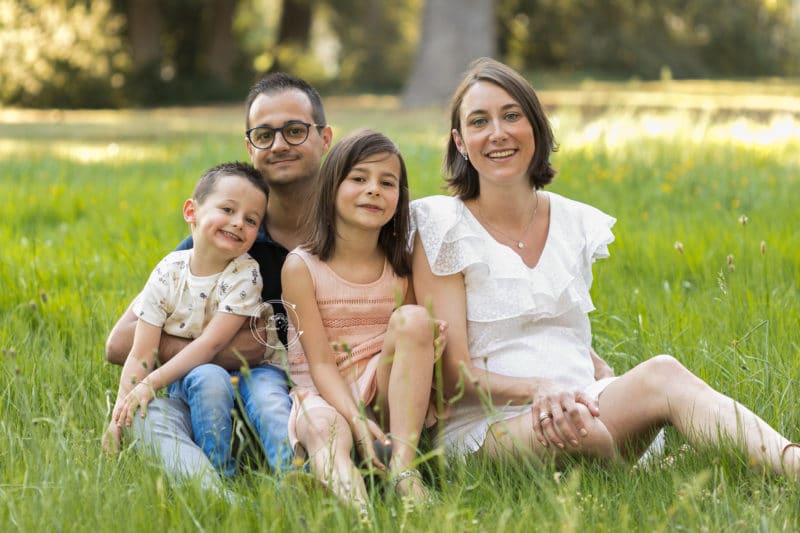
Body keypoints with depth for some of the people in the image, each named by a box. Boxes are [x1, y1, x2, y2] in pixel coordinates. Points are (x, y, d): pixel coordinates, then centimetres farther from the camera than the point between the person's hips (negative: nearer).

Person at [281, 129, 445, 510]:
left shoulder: (402, 268, 5)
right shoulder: (301, 266, -5)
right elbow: (321, 361, -11)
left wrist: (429, 342, -14)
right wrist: (357, 420, -27)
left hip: (387, 397, 3)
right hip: (325, 396, -3)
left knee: (413, 317, -24)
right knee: (326, 431, -37)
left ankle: (403, 468, -32)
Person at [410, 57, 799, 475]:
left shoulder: (575, 224, 14)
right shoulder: (445, 231, -2)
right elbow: (453, 374, -7)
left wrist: (617, 393, 0)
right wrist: (539, 390, -26)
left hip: (576, 416, 4)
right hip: (486, 430, -4)